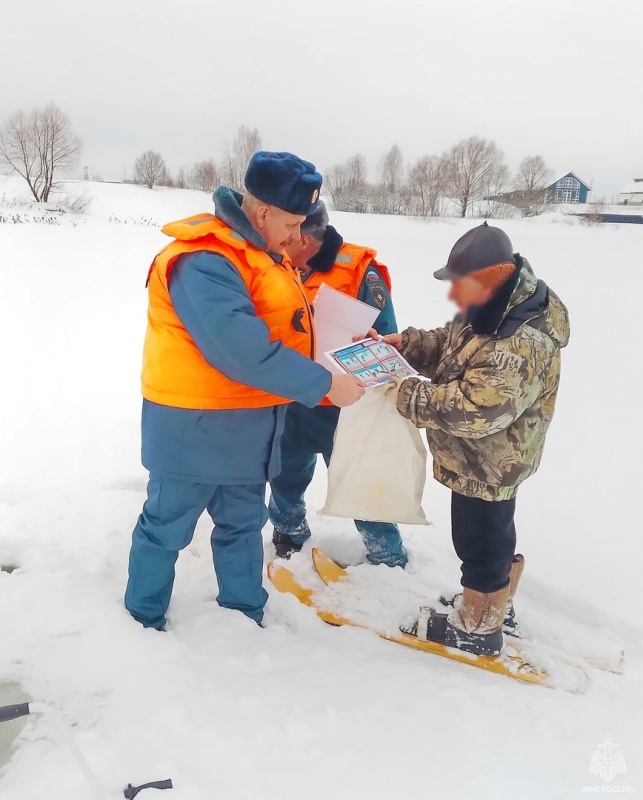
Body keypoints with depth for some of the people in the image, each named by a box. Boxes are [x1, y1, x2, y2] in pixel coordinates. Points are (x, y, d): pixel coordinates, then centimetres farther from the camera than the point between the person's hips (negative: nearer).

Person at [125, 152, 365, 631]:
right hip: (197, 426, -9)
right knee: (167, 528, 11)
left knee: (243, 522, 20)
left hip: (247, 425, 9)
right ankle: (143, 619, 32)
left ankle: (245, 615, 38)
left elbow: (289, 327, 14)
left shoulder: (263, 254, 9)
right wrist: (324, 385, -28)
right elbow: (243, 349, -33)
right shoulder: (203, 262, -24)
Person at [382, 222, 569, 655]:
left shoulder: (522, 343, -32)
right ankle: (493, 603, 47)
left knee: (481, 543, 9)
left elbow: (475, 408, -35)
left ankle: (477, 627, 31)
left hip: (488, 466, -10)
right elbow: (446, 345, 13)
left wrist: (409, 395, -25)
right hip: (481, 460, 10)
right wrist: (403, 343, -4)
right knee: (492, 536, 26)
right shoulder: (489, 312, 0)